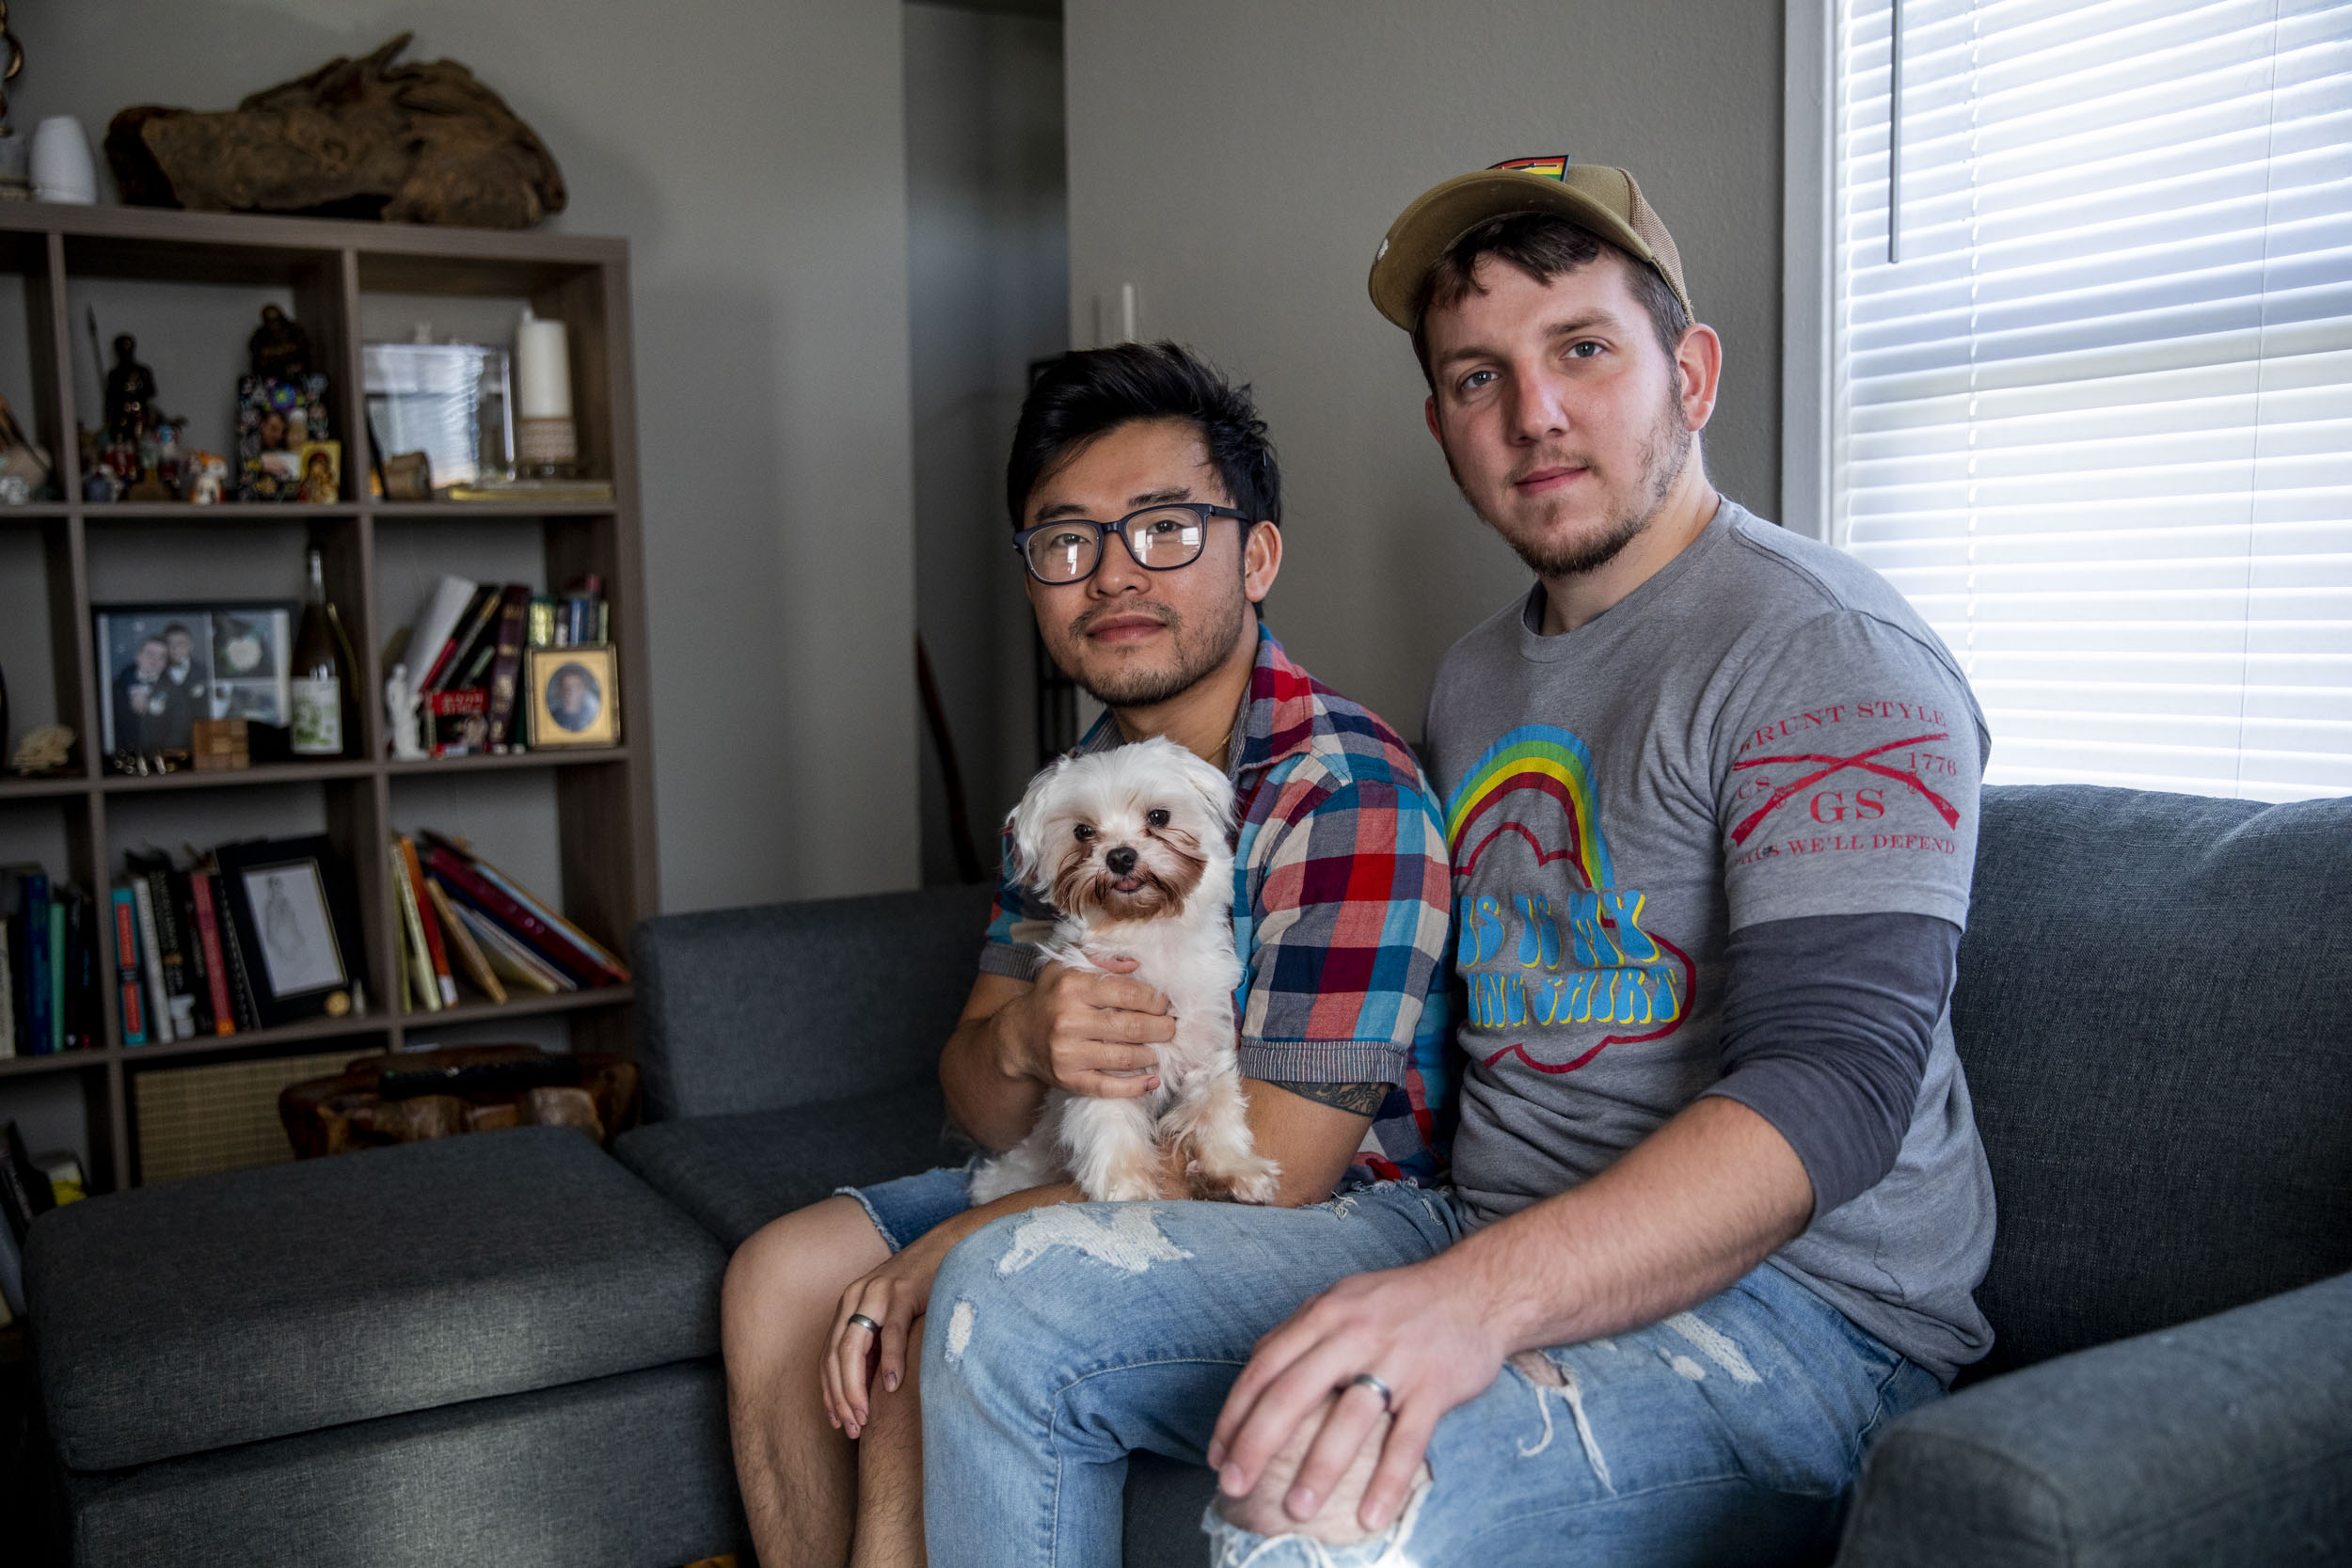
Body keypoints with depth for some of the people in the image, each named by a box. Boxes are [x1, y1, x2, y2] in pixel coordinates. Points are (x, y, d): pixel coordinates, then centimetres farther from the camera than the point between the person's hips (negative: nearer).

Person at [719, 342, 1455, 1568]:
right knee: (780, 1279, 2)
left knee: (936, 1358, -25)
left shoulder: (1346, 799, -23)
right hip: (1104, 1182, 8)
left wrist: (941, 1254, -19)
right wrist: (1017, 1043, -25)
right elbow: (977, 1103, 3)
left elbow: (1273, 1169, -26)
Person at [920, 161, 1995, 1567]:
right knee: (1002, 1298, -4)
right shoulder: (1477, 677, 15)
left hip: (1802, 1303, -7)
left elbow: (1833, 1086, -24)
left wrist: (1484, 1293, -37)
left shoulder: (1829, 655, -12)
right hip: (1477, 1244, 8)